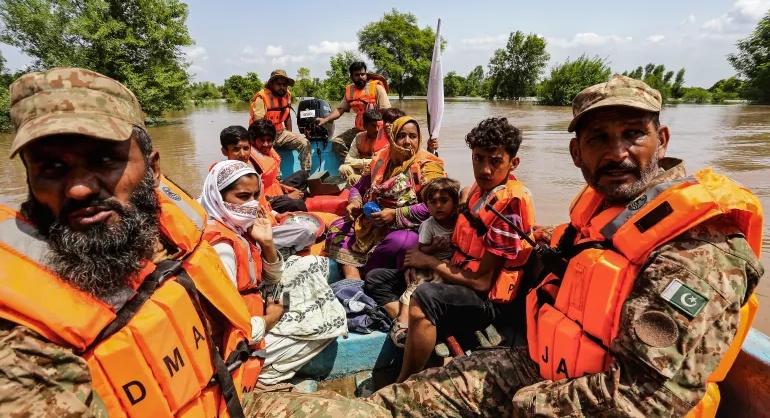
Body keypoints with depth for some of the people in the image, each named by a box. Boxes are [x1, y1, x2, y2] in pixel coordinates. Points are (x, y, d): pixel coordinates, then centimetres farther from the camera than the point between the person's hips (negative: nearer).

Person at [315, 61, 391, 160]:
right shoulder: (350, 90, 8)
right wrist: (325, 119, -9)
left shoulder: (377, 88, -8)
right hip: (359, 129, 6)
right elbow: (340, 109, 7)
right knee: (337, 142, -2)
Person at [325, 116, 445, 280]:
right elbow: (359, 187, 18)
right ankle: (352, 277, -21)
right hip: (371, 224, 6)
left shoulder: (427, 166, -8)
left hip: (408, 228, -6)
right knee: (336, 228, -5)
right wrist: (355, 203, -5)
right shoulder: (382, 159, 9)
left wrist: (395, 214, -22)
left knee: (398, 242, -37)